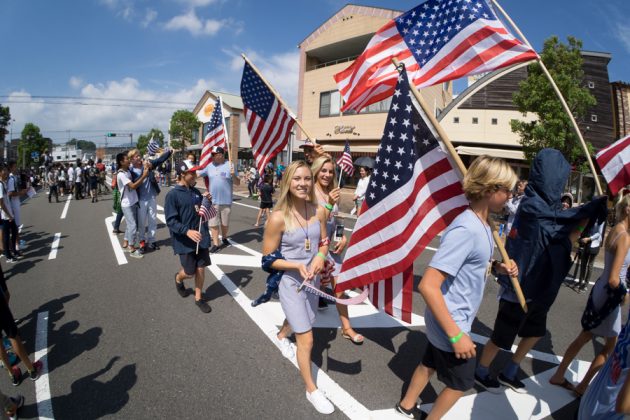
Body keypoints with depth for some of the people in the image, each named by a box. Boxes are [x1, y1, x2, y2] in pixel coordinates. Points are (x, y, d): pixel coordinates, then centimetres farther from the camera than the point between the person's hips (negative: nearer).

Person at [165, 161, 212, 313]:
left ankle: (198, 298, 26)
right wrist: (187, 231, -31)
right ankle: (178, 278, 42)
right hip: (185, 241, -5)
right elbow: (170, 221, -17)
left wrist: (207, 201, -4)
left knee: (201, 268, 8)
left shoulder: (196, 192, 6)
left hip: (201, 237, 5)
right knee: (190, 272, 7)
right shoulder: (173, 195, -13)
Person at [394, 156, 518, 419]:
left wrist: (497, 267, -1)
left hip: (446, 319, 8)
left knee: (430, 363, 26)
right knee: (462, 383, 15)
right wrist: (456, 335, -27)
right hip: (450, 322, -8)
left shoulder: (482, 225, 1)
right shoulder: (465, 230, -29)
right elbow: (427, 286, -33)